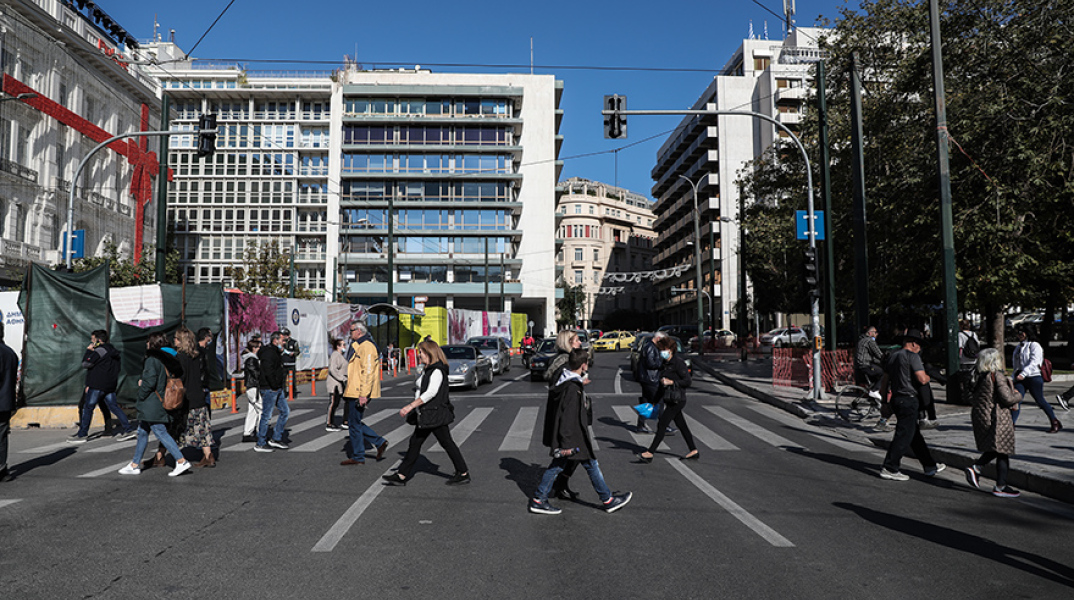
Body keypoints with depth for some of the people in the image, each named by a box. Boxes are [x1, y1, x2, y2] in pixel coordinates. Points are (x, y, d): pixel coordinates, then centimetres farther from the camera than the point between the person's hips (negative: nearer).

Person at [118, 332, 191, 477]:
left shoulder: (152, 360, -15)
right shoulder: (165, 359, 12)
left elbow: (149, 382, -21)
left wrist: (140, 395, -7)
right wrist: (143, 383, 14)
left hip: (151, 405, -10)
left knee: (161, 432, -9)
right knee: (142, 432, 17)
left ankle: (181, 461, -13)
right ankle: (135, 465, 25)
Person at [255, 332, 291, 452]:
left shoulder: (276, 352, 17)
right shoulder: (268, 352, -16)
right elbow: (268, 371, -26)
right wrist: (274, 386, -20)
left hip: (277, 389, 10)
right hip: (269, 389, -10)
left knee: (285, 411, 12)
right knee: (266, 415, -3)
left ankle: (276, 439, 18)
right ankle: (260, 444, 6)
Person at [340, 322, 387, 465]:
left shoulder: (366, 346, -15)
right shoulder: (358, 346, 20)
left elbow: (368, 371, -23)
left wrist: (363, 394, -26)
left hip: (359, 393, -11)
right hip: (354, 392, 11)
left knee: (354, 424, -2)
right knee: (355, 423, 13)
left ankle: (358, 457, 8)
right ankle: (379, 442, 15)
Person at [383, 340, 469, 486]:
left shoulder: (437, 371, -17)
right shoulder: (427, 370, 13)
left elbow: (431, 393, -27)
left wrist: (411, 406, -29)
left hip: (435, 415, -10)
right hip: (426, 416, 10)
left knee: (446, 443, -1)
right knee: (415, 442, 9)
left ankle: (463, 474, 11)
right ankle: (402, 475, 13)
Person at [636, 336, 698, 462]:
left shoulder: (678, 362, -12)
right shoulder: (665, 364, 14)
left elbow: (687, 381, -14)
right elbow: (663, 383, 20)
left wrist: (671, 382, -20)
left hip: (677, 400, -9)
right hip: (669, 400, 9)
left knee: (662, 425, -10)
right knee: (682, 426, 13)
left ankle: (649, 453, -9)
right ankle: (694, 451, 22)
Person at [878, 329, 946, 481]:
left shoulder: (892, 356, 14)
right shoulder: (912, 356, -11)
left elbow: (885, 379, 19)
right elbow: (922, 379, -18)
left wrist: (884, 397, 27)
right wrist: (928, 377, 5)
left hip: (896, 399, 9)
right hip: (908, 399, -9)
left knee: (915, 434, 16)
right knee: (904, 435, -5)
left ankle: (930, 466, 26)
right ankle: (889, 468, -4)